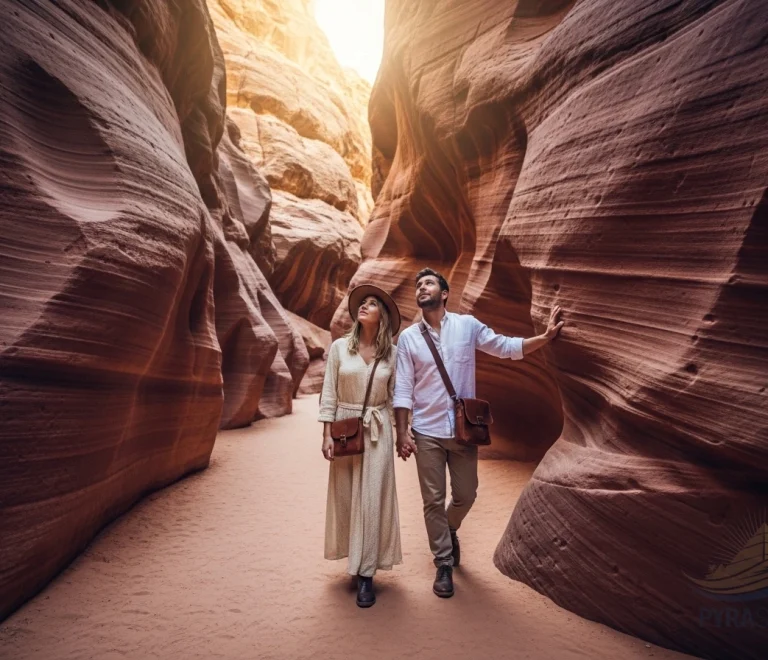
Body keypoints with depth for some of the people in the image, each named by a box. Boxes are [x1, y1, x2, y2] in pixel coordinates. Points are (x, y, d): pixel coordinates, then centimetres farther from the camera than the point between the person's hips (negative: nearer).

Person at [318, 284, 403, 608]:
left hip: (377, 430, 0)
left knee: (371, 498, 0)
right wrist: (327, 434, -6)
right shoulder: (340, 347, -2)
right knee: (345, 495, 11)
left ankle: (366, 575, 11)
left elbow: (396, 396, 6)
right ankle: (355, 557, 34)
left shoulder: (392, 353, 0)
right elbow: (328, 392, -2)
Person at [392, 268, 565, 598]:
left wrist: (546, 337, -10)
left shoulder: (467, 325, -1)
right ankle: (444, 564, 26)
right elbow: (403, 389, -3)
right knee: (433, 500, 7)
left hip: (464, 428, 1)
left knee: (466, 495, 14)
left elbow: (507, 347, 3)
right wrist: (402, 433, -8)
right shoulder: (408, 337, -2)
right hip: (427, 431, -1)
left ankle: (449, 530, 47)